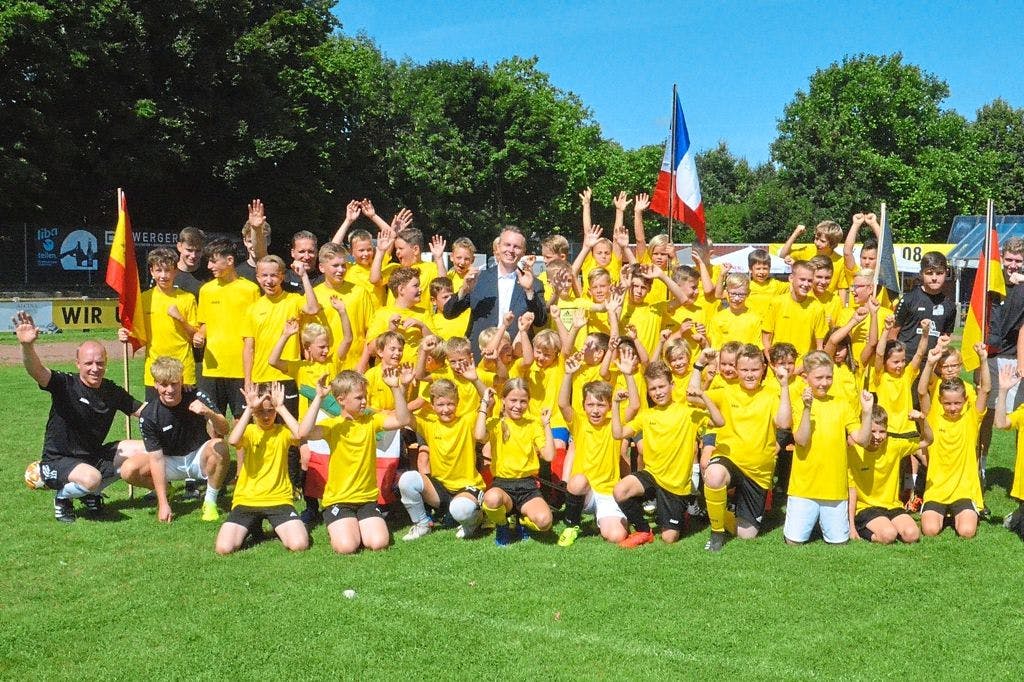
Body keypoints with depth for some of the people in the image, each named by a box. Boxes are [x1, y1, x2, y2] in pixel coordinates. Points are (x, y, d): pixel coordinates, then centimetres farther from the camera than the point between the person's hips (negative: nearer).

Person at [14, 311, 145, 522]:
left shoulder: (112, 392, 1)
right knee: (91, 477, -37)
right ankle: (62, 497, 1)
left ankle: (91, 493, 13)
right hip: (57, 462, -7)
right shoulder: (65, 385, -15)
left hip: (94, 456, 7)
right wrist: (27, 346, -55)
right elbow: (37, 371, -34)